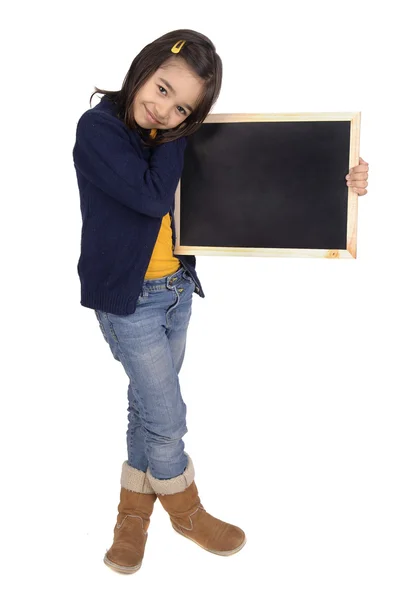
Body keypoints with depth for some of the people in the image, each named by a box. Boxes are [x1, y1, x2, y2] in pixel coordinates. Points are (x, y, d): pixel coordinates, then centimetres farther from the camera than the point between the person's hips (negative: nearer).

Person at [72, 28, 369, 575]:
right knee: (167, 417, 2)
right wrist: (172, 139, -15)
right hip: (129, 298, -5)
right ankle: (186, 512, 30)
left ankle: (134, 510, 37)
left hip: (177, 288, 6)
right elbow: (151, 196, -25)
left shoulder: (174, 135, 1)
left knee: (150, 407, 16)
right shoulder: (99, 128, -13)